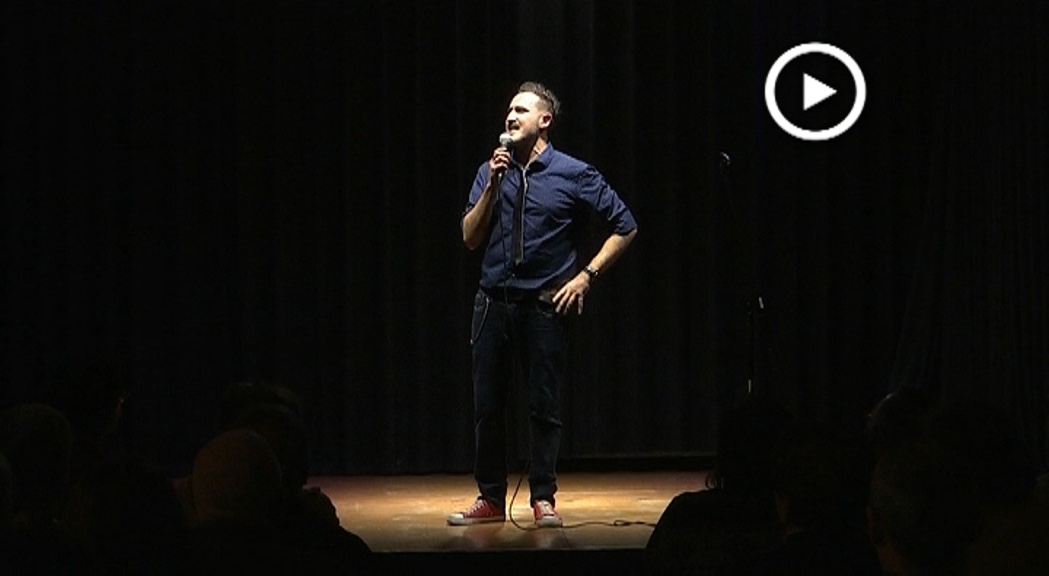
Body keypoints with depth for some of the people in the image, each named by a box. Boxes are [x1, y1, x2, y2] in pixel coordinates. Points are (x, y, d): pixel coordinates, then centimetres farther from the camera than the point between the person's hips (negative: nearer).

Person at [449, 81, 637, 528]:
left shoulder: (574, 175, -2)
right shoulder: (491, 173, 9)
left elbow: (625, 227, 1)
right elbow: (471, 237, 3)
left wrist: (586, 276, -5)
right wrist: (492, 185, -7)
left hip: (544, 305, -3)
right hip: (493, 303, 3)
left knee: (544, 407, 0)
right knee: (487, 405, 6)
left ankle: (543, 499, 10)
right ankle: (490, 499, 15)